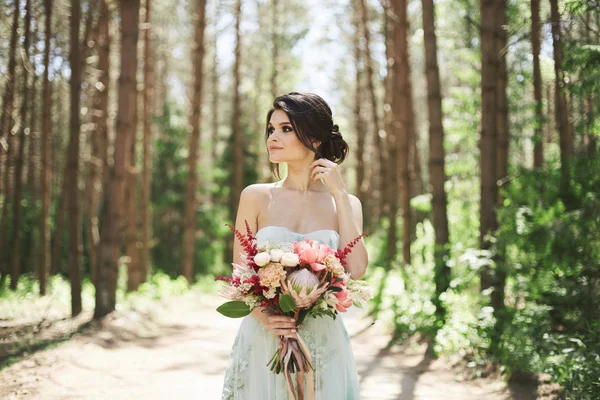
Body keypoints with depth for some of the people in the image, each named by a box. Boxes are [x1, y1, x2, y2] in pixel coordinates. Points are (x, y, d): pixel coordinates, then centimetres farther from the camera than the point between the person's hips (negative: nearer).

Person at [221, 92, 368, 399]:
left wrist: (339, 194, -9)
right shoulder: (256, 197, 0)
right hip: (262, 342, -1)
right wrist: (264, 316, -19)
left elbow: (356, 269, -13)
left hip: (323, 344, 1)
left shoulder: (345, 203, 3)